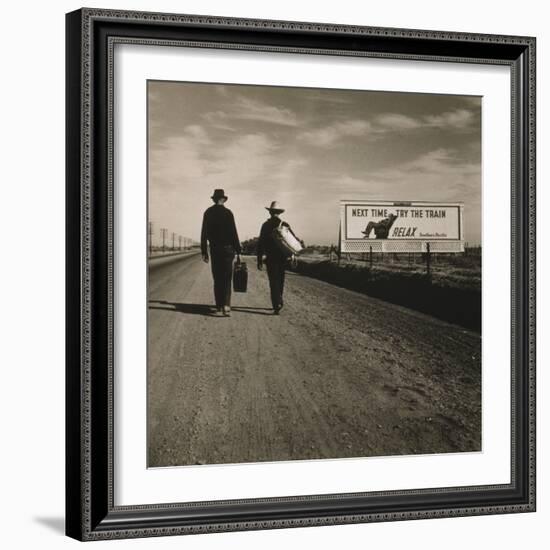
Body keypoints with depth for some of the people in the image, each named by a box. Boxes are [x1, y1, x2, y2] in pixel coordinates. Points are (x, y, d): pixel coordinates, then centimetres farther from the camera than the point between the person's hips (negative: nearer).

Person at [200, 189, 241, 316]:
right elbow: (233, 233, -7)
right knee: (226, 279, -2)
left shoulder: (208, 213, 4)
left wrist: (204, 252, 9)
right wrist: (238, 250, -2)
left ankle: (219, 306, 14)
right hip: (227, 248, -3)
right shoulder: (227, 212, -6)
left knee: (217, 279, 11)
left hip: (214, 249, 3)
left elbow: (204, 234, 4)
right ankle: (226, 305, -16)